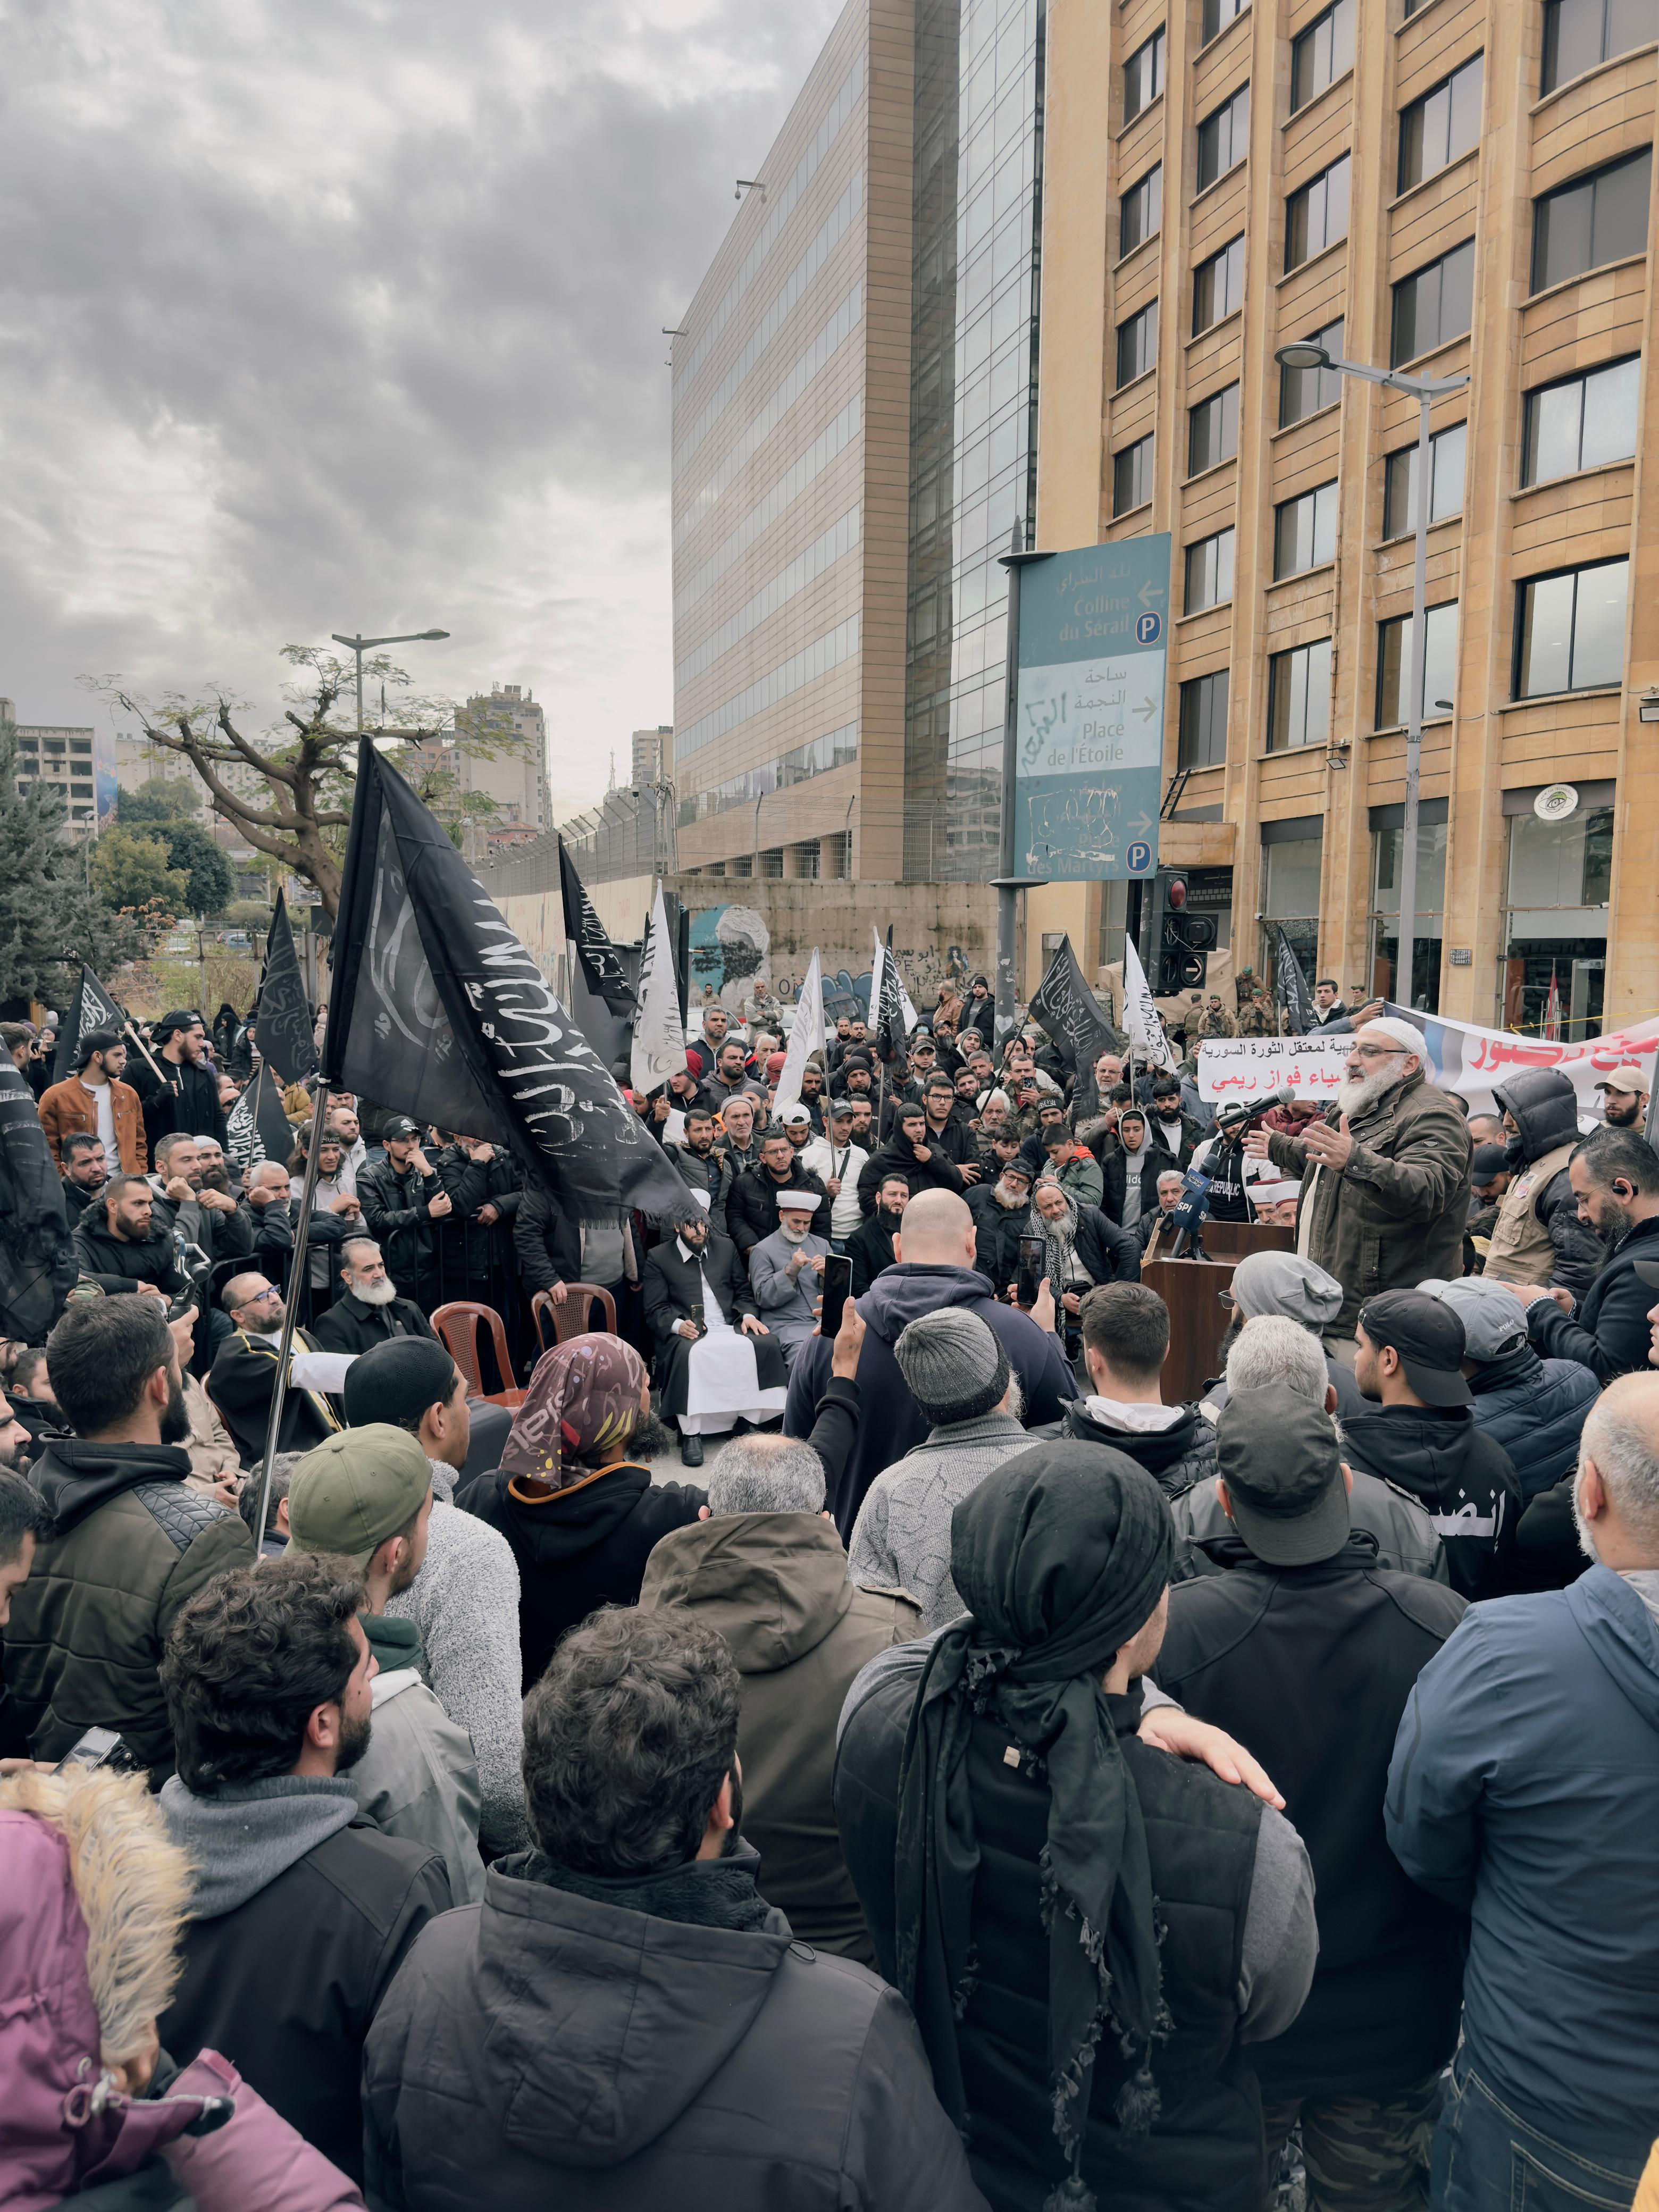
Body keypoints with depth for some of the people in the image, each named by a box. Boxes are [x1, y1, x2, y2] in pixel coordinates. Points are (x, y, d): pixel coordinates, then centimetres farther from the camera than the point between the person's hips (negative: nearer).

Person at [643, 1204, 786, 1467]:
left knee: (767, 1344, -28)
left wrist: (749, 1315, -1)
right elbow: (655, 1311, 3)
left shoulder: (726, 1247, 19)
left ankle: (761, 1422, -20)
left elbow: (744, 1292, 21)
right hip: (689, 1333, -3)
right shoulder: (658, 1257, 9)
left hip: (731, 1327, 3)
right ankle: (691, 1433, -31)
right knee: (690, 1354, -39)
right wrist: (678, 1324, -19)